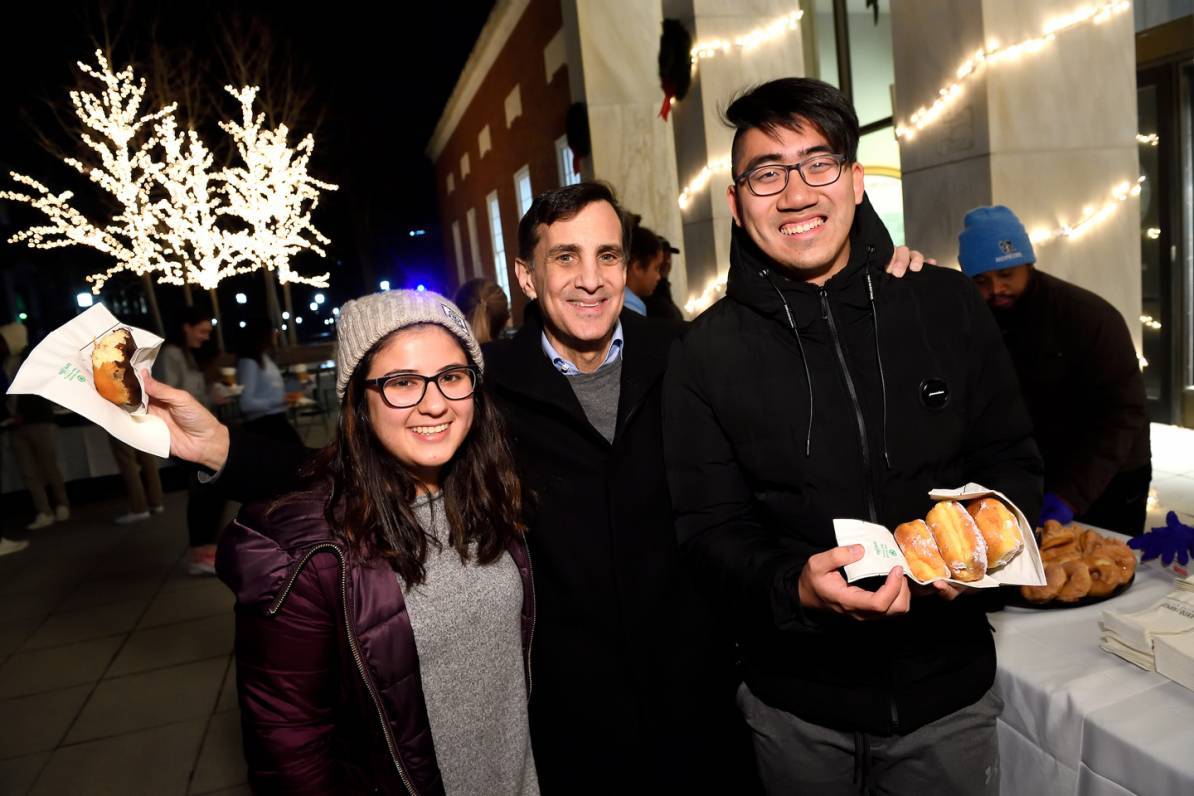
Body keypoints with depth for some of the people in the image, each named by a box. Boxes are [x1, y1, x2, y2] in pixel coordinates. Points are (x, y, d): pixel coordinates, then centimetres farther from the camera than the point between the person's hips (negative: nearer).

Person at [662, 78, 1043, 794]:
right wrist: (795, 586, -27)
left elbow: (1013, 459, 4)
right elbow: (710, 529, -8)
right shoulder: (708, 355, -8)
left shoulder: (949, 306, -4)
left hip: (949, 685, 1)